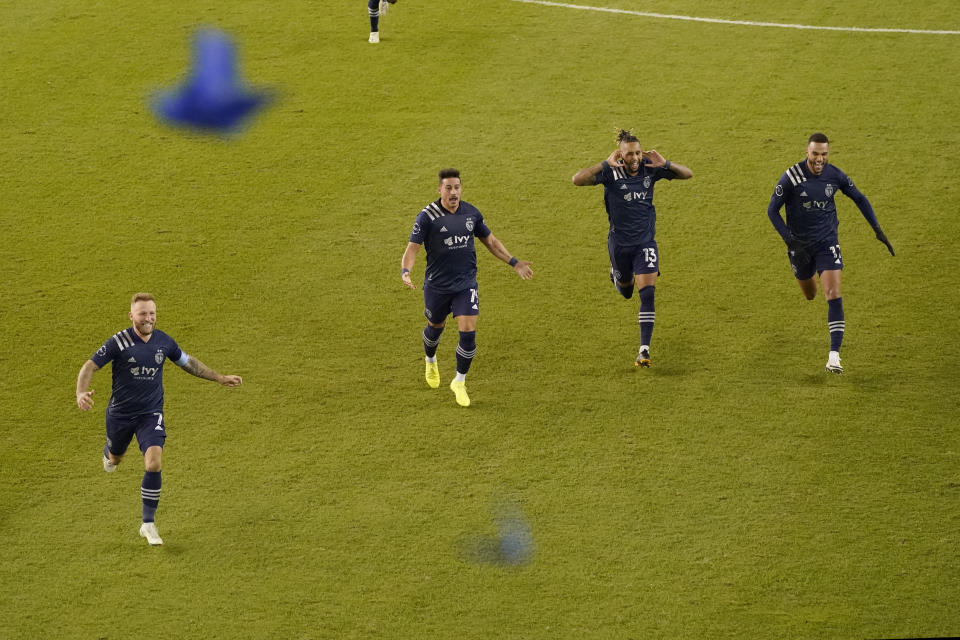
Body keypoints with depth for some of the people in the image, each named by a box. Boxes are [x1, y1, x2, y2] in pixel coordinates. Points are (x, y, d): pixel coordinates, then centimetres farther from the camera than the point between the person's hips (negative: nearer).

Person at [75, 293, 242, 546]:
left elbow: (188, 362, 12)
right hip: (120, 413, -1)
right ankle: (109, 453, 65)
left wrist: (220, 378, 16)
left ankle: (148, 524, -8)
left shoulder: (163, 342, -6)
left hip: (151, 413, 1)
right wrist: (81, 393, -34)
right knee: (115, 459, 22)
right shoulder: (119, 342, -17)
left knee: (153, 463, -18)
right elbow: (90, 366, -15)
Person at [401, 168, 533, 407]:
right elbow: (413, 247, -15)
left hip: (466, 283, 1)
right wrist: (405, 271, -34)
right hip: (437, 286, -1)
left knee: (468, 332, -10)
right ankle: (431, 361, 55)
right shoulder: (428, 216, -13)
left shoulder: (471, 213, -2)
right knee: (435, 326, 20)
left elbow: (490, 240, 13)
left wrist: (514, 263, 9)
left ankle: (459, 383, 10)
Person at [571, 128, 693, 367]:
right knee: (626, 291, 21)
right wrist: (606, 164, -36)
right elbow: (578, 180, -30)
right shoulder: (611, 173, -17)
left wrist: (665, 164, -20)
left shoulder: (650, 169, -9)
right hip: (619, 243, 0)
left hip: (645, 242, 0)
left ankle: (644, 350, -11)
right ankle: (616, 275, 60)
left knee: (647, 294, -12)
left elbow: (687, 174, -2)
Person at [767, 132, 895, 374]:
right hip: (800, 245, 0)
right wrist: (790, 242, -20)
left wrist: (878, 230, 4)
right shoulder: (791, 177, -17)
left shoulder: (835, 175, -8)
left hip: (827, 242, 0)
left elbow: (859, 199, 8)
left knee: (833, 295, -16)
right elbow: (772, 210, -11)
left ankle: (834, 356, -18)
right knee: (810, 295, 19)